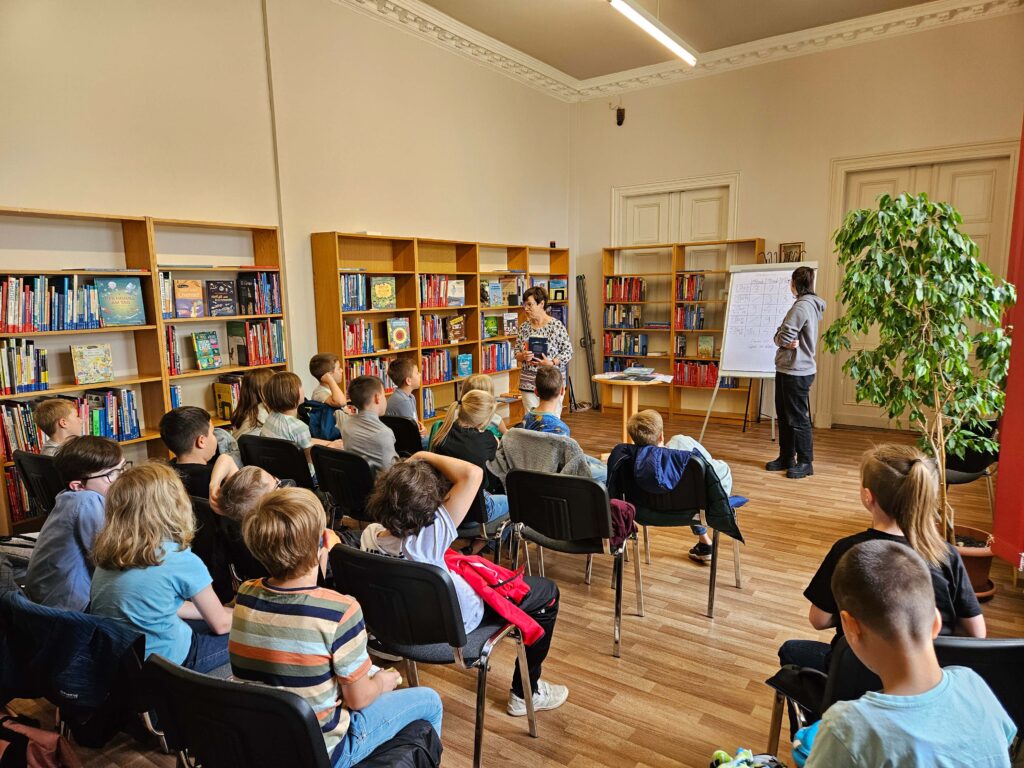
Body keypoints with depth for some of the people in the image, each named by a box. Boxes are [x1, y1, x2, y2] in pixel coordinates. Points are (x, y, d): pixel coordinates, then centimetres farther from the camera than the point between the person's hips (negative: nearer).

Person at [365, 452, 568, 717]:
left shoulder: (370, 538, -22)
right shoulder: (429, 538, -40)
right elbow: (473, 473, -44)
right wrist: (425, 455, -33)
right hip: (455, 623, -7)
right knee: (547, 592, 8)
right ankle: (525, 693, 21)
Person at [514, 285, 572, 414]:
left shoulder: (556, 325, -8)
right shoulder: (523, 327, 6)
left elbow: (568, 351, -7)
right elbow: (516, 351, 12)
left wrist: (551, 363, -20)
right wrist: (523, 356, -11)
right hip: (529, 383, 4)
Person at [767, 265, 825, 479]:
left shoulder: (802, 306, -18)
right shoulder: (812, 305, 14)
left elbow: (782, 337, -19)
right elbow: (784, 336, 11)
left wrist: (783, 340, 1)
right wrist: (788, 342, -8)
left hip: (796, 372, -10)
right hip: (788, 369, 10)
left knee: (798, 418, -1)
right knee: (784, 416, 16)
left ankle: (805, 462, 8)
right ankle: (786, 457, 25)